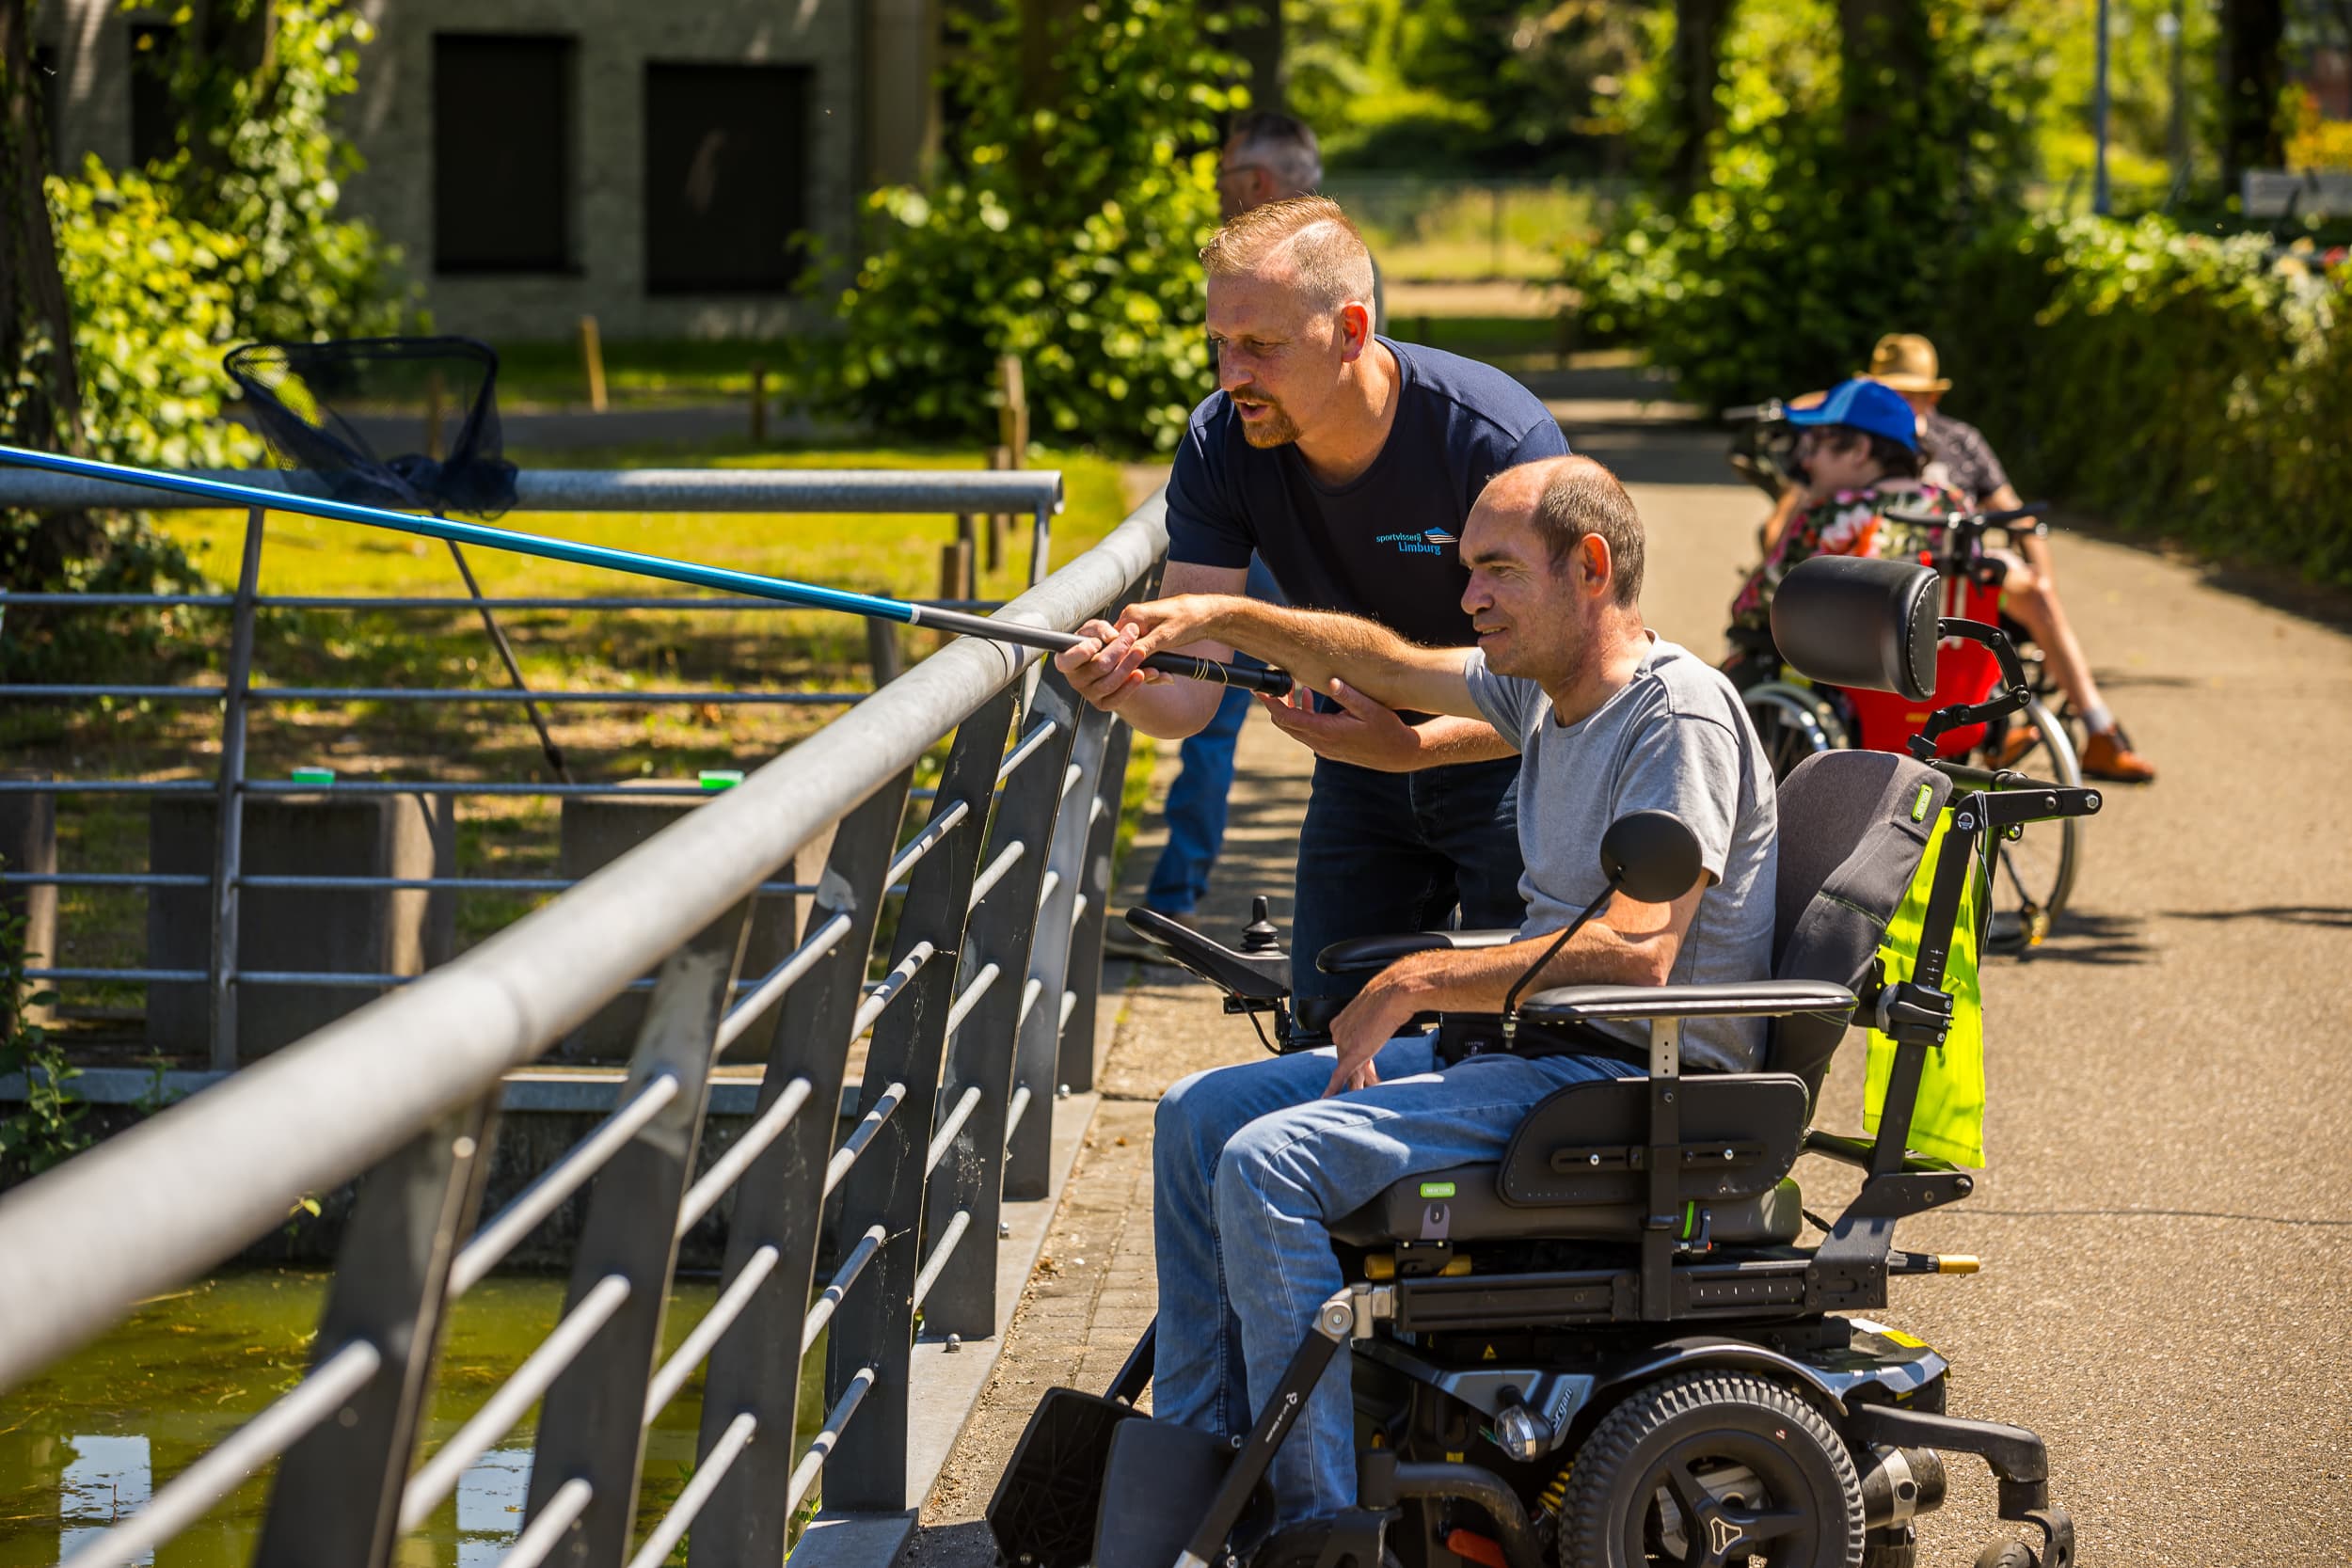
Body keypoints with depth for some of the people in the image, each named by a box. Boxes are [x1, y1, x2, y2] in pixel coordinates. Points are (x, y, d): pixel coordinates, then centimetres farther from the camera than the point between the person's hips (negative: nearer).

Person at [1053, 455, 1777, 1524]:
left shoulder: (1679, 714, -18)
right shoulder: (1541, 691, 11)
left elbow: (1635, 953, -27)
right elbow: (1388, 668, 25)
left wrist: (1416, 983, -21)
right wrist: (1218, 619, 12)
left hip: (1631, 1073, -10)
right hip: (1529, 1041, 10)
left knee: (1270, 1162, -23)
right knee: (1200, 1115, 11)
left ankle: (1324, 1517, -19)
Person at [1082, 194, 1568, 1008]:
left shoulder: (1502, 439, -28)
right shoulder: (1218, 443, -16)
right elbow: (1190, 690, -19)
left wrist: (1413, 746, -44)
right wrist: (1131, 686, -43)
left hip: (1510, 765, -4)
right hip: (1362, 768, 4)